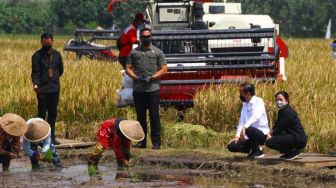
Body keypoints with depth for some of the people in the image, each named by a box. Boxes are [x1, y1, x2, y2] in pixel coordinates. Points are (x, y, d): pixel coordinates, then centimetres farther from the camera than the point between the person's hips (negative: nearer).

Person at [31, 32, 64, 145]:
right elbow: (35, 72, -10)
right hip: (42, 89, -4)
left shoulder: (56, 55, 8)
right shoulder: (37, 56, -5)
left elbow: (60, 70, 20)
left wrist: (54, 79, 12)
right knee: (42, 113, -3)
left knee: (53, 114, 10)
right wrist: (35, 84, -26)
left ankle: (51, 137, 17)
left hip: (55, 89, 4)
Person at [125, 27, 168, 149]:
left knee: (154, 115, -3)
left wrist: (152, 77, -11)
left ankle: (156, 142, 0)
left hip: (153, 89, -2)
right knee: (140, 116, 6)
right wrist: (136, 77, -8)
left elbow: (163, 69, 3)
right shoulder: (134, 52, 13)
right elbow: (128, 68, 10)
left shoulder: (157, 52, 8)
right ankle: (141, 141, 12)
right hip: (138, 89, 3)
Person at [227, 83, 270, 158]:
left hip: (261, 133, -7)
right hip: (251, 136, 7)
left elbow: (256, 117, -31)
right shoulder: (245, 104, 9)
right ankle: (253, 149, 12)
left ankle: (257, 151, -13)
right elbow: (241, 121, 7)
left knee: (249, 130, -39)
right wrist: (237, 136, -5)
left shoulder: (258, 101, -14)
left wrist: (245, 128, -44)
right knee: (231, 146, -8)